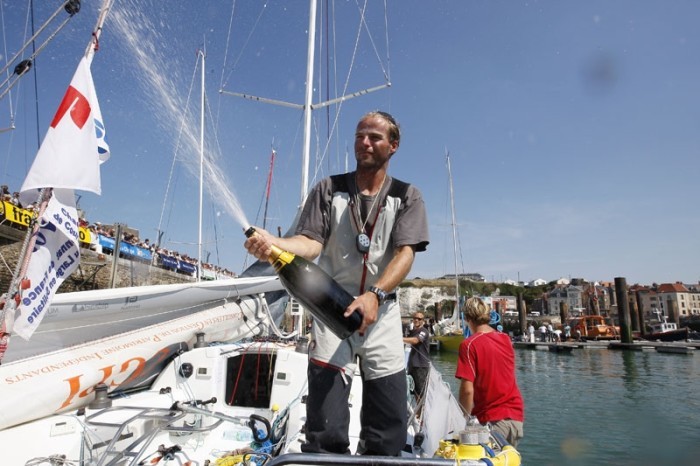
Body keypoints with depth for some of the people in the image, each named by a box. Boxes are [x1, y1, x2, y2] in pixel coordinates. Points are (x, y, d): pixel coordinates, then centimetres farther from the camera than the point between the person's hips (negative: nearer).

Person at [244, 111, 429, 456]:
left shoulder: (406, 196, 7)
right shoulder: (329, 189, 7)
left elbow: (405, 253, -6)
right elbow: (311, 243, -5)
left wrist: (374, 295, -23)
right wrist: (273, 243, -26)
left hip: (382, 310, 1)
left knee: (388, 434, 6)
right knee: (325, 434, -4)